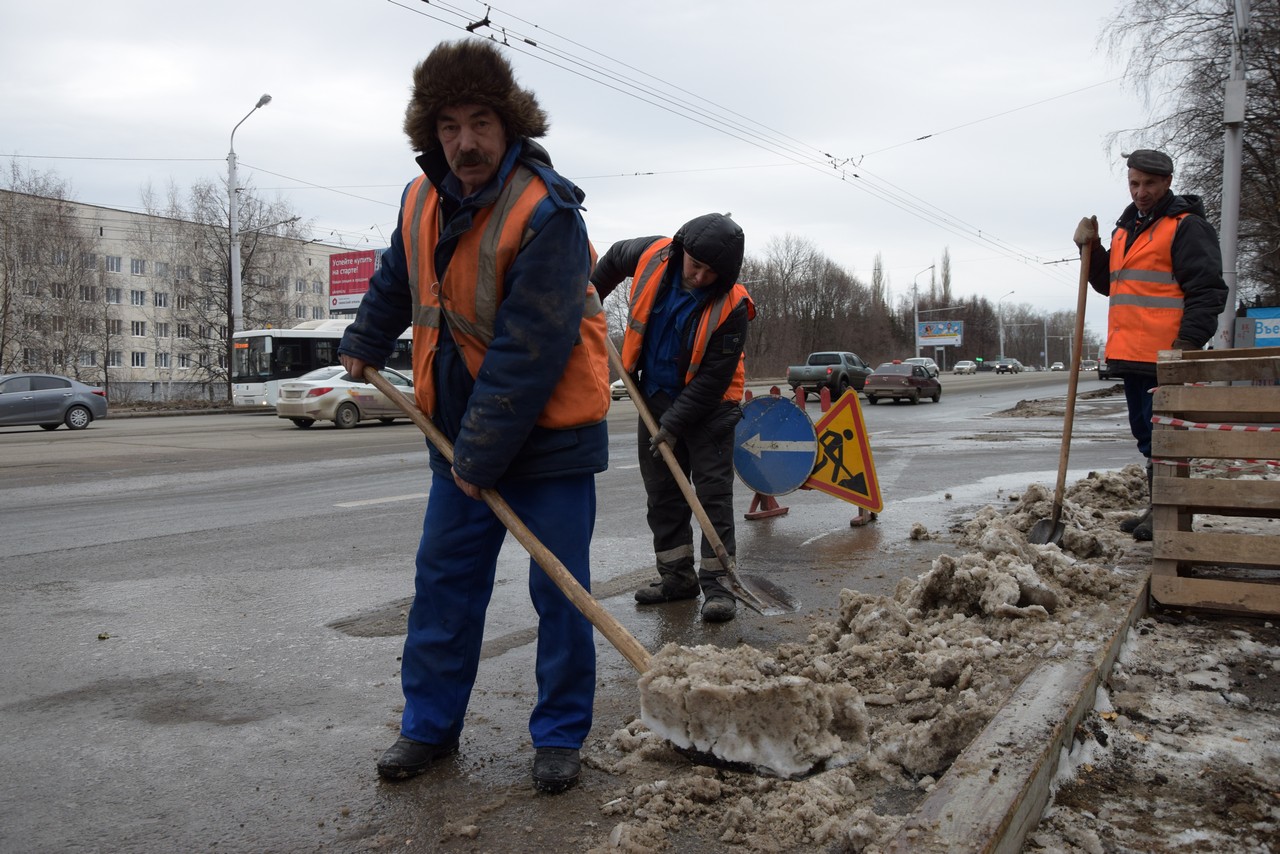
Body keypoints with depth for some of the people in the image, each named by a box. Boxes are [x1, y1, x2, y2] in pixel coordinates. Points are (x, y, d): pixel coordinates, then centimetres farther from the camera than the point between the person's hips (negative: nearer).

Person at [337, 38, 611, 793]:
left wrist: (483, 452, -22)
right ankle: (430, 725, 24)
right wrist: (364, 346, 35)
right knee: (443, 580, 10)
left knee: (559, 590, 2)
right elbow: (395, 284, 24)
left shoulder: (547, 214, -21)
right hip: (459, 429, 6)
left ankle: (561, 735, 17)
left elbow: (531, 350, -25)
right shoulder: (422, 202, 2)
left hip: (550, 435, -6)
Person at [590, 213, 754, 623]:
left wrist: (675, 424, -21)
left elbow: (713, 379, -22)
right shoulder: (654, 255, -12)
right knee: (662, 494, 9)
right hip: (656, 398, 5)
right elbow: (615, 257, 13)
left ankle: (716, 582, -2)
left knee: (713, 493, -7)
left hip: (708, 406, -5)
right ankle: (677, 575, 19)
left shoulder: (731, 307, -25)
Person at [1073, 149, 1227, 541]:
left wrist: (1187, 342, -21)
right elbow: (1108, 284, 28)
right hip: (1131, 356, 9)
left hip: (1166, 357, -9)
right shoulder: (1126, 229, 20)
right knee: (1147, 435, 15)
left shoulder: (1187, 226, -6)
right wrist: (1091, 248, 12)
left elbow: (1207, 290, -13)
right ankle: (1156, 507, 26)